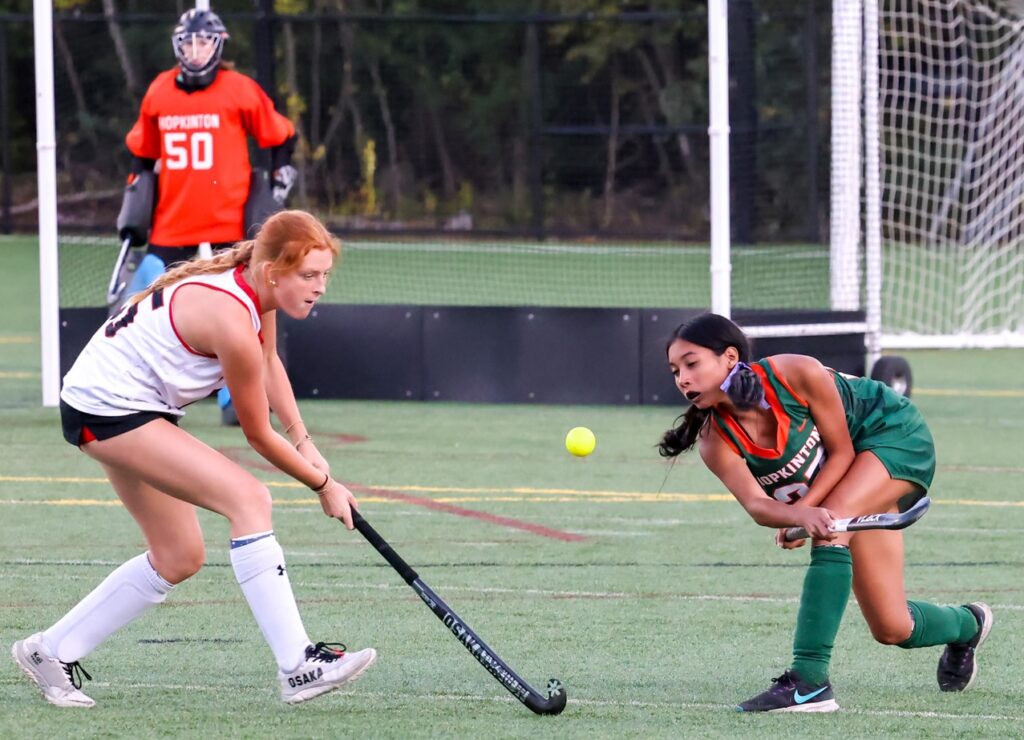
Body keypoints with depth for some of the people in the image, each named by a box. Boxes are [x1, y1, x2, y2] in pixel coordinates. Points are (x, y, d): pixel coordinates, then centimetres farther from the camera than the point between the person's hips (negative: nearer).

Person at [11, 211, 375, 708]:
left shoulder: (256, 282, -2)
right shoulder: (231, 319, -28)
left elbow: (268, 363, 20)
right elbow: (258, 435, -16)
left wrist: (303, 441, 11)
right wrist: (323, 485, -3)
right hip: (108, 409, -10)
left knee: (179, 557, 16)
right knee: (248, 498, -21)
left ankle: (51, 652, 26)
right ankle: (297, 666, -25)